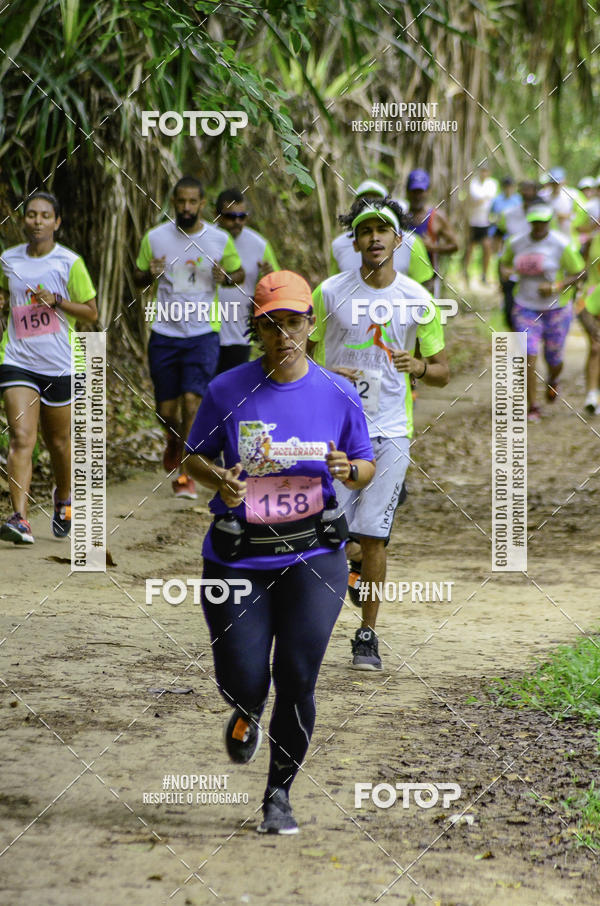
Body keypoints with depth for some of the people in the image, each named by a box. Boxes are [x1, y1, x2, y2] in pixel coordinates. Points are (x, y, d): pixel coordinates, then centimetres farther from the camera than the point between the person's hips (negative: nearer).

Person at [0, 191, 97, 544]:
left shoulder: (70, 263, -5)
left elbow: (91, 313, -1)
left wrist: (55, 300, -15)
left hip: (59, 365, -1)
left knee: (58, 441, 13)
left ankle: (63, 499, 41)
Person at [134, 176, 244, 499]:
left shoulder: (220, 240, -1)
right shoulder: (155, 237, 1)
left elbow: (239, 274, 12)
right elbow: (138, 278, 12)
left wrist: (226, 278, -12)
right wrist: (150, 274, -13)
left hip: (203, 334, -2)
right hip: (164, 333, 2)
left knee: (192, 400, -16)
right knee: (166, 409, 7)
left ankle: (186, 473, -6)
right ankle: (174, 441, 42)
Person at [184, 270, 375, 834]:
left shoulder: (338, 396, -1)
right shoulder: (227, 391, -4)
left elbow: (366, 468, 9)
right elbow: (195, 457, 6)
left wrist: (348, 470, -15)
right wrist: (219, 481, -16)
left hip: (313, 556, 0)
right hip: (238, 558, 0)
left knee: (297, 680, -8)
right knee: (242, 682, -3)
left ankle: (279, 794, 13)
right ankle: (247, 714, 38)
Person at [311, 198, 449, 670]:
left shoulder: (418, 300, 2)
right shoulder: (330, 292, 0)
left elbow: (442, 371, 9)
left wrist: (419, 366, -13)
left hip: (390, 431, 0)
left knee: (373, 537, -4)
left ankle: (368, 635, 8)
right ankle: (355, 561, 26)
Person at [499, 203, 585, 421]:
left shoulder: (561, 245, -12)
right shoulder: (516, 243, 0)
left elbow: (579, 273, -8)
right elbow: (504, 262, 18)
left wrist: (556, 287, -23)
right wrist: (505, 271, -7)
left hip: (556, 308, -2)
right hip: (525, 308, 2)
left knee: (553, 358, 11)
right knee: (528, 355, -12)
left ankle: (553, 381, 49)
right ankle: (532, 407, -5)